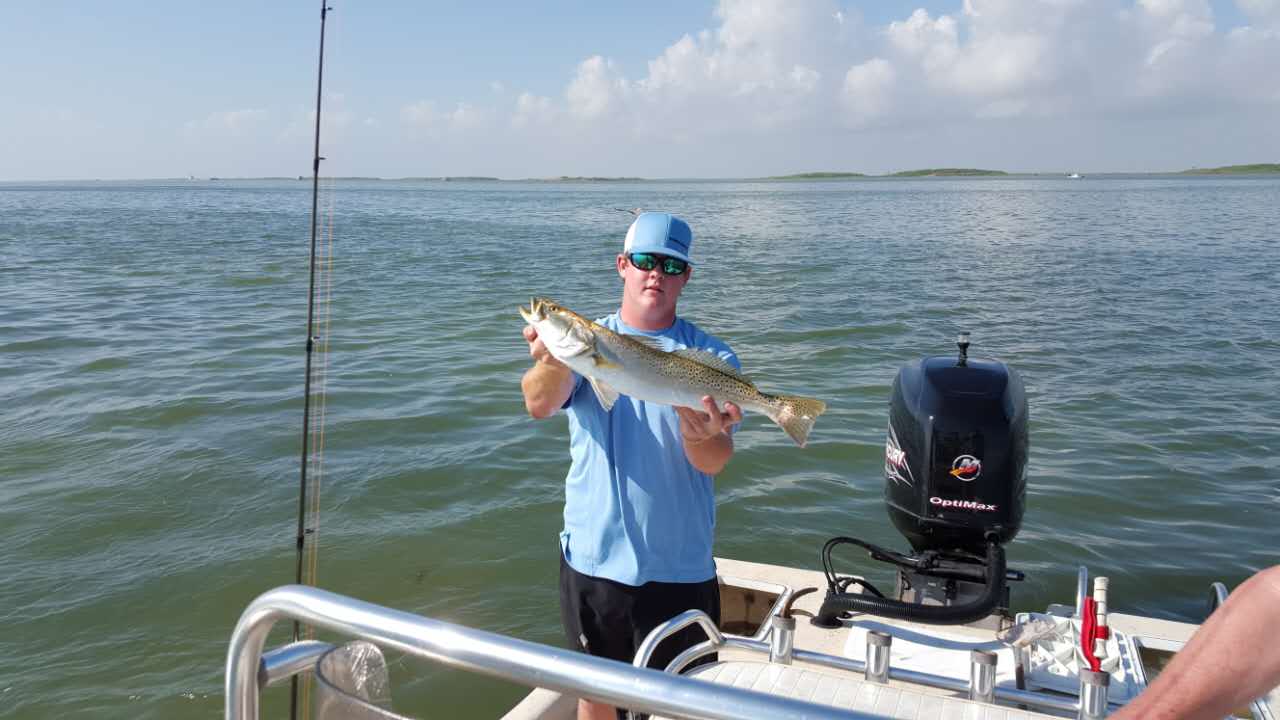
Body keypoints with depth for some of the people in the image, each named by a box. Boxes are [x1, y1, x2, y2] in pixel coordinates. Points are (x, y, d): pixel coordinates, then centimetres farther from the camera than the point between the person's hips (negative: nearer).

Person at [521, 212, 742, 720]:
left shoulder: (710, 357, -3)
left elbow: (715, 462, -12)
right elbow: (539, 405, -21)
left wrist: (699, 433, -36)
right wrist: (553, 362, -43)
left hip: (680, 567, 0)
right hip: (592, 558, 1)